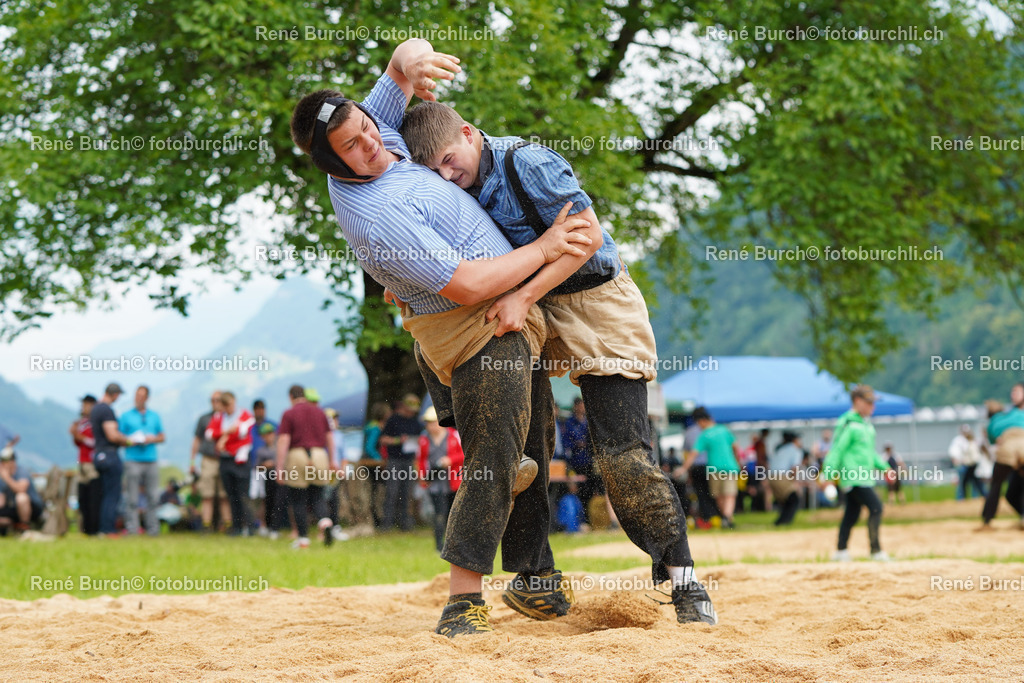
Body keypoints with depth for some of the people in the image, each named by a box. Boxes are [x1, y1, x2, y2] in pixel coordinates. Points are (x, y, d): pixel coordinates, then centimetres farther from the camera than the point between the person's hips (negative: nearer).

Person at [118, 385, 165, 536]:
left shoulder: (154, 416, 16)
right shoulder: (126, 416, 8)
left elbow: (162, 437, 15)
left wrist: (152, 439, -5)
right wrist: (131, 441, -13)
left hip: (151, 460, 3)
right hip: (133, 460, -3)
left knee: (153, 496, 0)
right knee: (132, 497, -6)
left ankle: (153, 528, 6)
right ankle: (131, 527, -5)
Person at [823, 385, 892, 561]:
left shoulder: (867, 425, 18)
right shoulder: (848, 424, -12)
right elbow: (837, 449, -15)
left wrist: (884, 467, 18)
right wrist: (829, 475, -19)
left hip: (864, 477, 10)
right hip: (854, 477, -10)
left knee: (852, 513, 12)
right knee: (876, 507, -15)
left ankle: (841, 551, 20)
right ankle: (876, 550, -13)